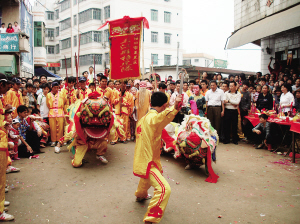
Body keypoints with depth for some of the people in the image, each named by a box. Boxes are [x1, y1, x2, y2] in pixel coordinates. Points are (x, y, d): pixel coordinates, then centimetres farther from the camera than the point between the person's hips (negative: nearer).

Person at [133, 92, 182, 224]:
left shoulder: (144, 118, 7)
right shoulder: (153, 117, -22)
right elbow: (162, 117, -47)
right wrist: (174, 109, -63)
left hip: (141, 159, 10)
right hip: (148, 162, -10)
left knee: (147, 179, 39)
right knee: (164, 189, -19)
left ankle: (141, 195, 66)